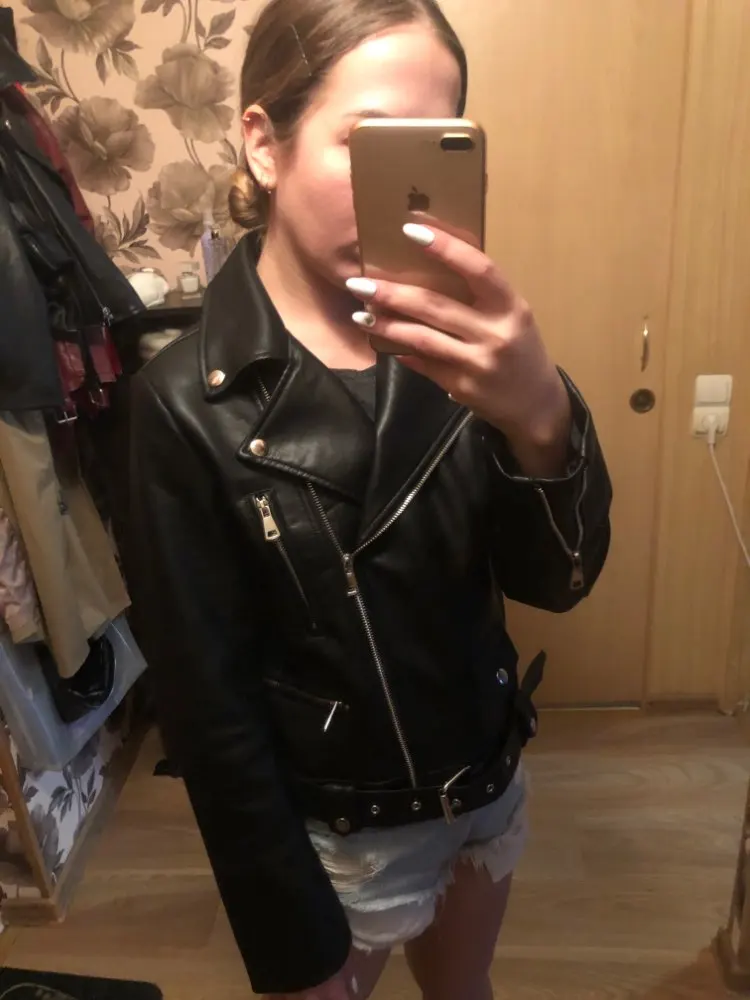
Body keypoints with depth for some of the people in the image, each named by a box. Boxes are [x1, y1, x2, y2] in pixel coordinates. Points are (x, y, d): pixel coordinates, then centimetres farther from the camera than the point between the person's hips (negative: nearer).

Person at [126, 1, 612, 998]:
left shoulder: (450, 343, -9)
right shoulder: (190, 403, -21)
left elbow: (556, 580, -15)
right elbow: (211, 708, -16)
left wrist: (542, 416, -36)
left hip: (487, 788, 4)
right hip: (334, 835, -4)